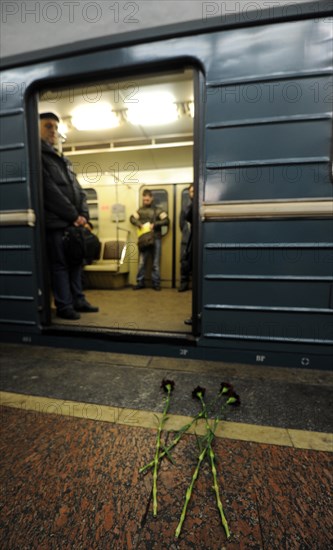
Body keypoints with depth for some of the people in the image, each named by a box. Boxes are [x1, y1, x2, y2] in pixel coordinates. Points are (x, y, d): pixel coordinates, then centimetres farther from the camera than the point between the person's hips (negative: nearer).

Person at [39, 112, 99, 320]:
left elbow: (78, 190, 16)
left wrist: (83, 214, 0)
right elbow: (50, 191, -13)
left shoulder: (64, 161, 24)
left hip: (75, 222, 7)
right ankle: (64, 306, 7)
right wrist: (73, 215, -13)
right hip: (56, 222, -7)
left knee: (76, 262, 9)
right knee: (60, 265, -2)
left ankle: (78, 300, 20)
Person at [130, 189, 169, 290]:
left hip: (156, 239, -2)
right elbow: (132, 218, 9)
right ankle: (140, 282, 15)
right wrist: (139, 224, -10)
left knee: (156, 263, 4)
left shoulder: (158, 210, 2)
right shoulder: (140, 210, 10)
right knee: (141, 262, 4)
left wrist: (154, 224, -16)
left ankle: (156, 283, 13)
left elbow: (166, 221, -5)